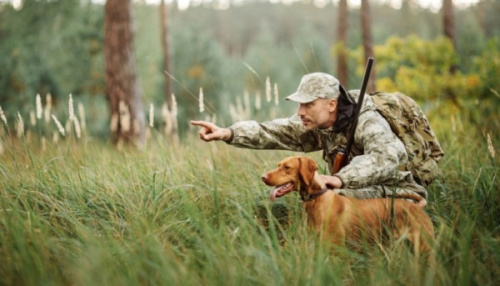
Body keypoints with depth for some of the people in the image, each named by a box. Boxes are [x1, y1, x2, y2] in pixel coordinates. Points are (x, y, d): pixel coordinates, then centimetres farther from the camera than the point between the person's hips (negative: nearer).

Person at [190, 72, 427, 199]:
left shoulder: (367, 123, -24)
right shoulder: (315, 125, -4)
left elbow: (385, 157, -43)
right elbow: (273, 132, -12)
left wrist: (341, 179, -55)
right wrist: (228, 133, -26)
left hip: (396, 194, -7)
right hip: (358, 192, 7)